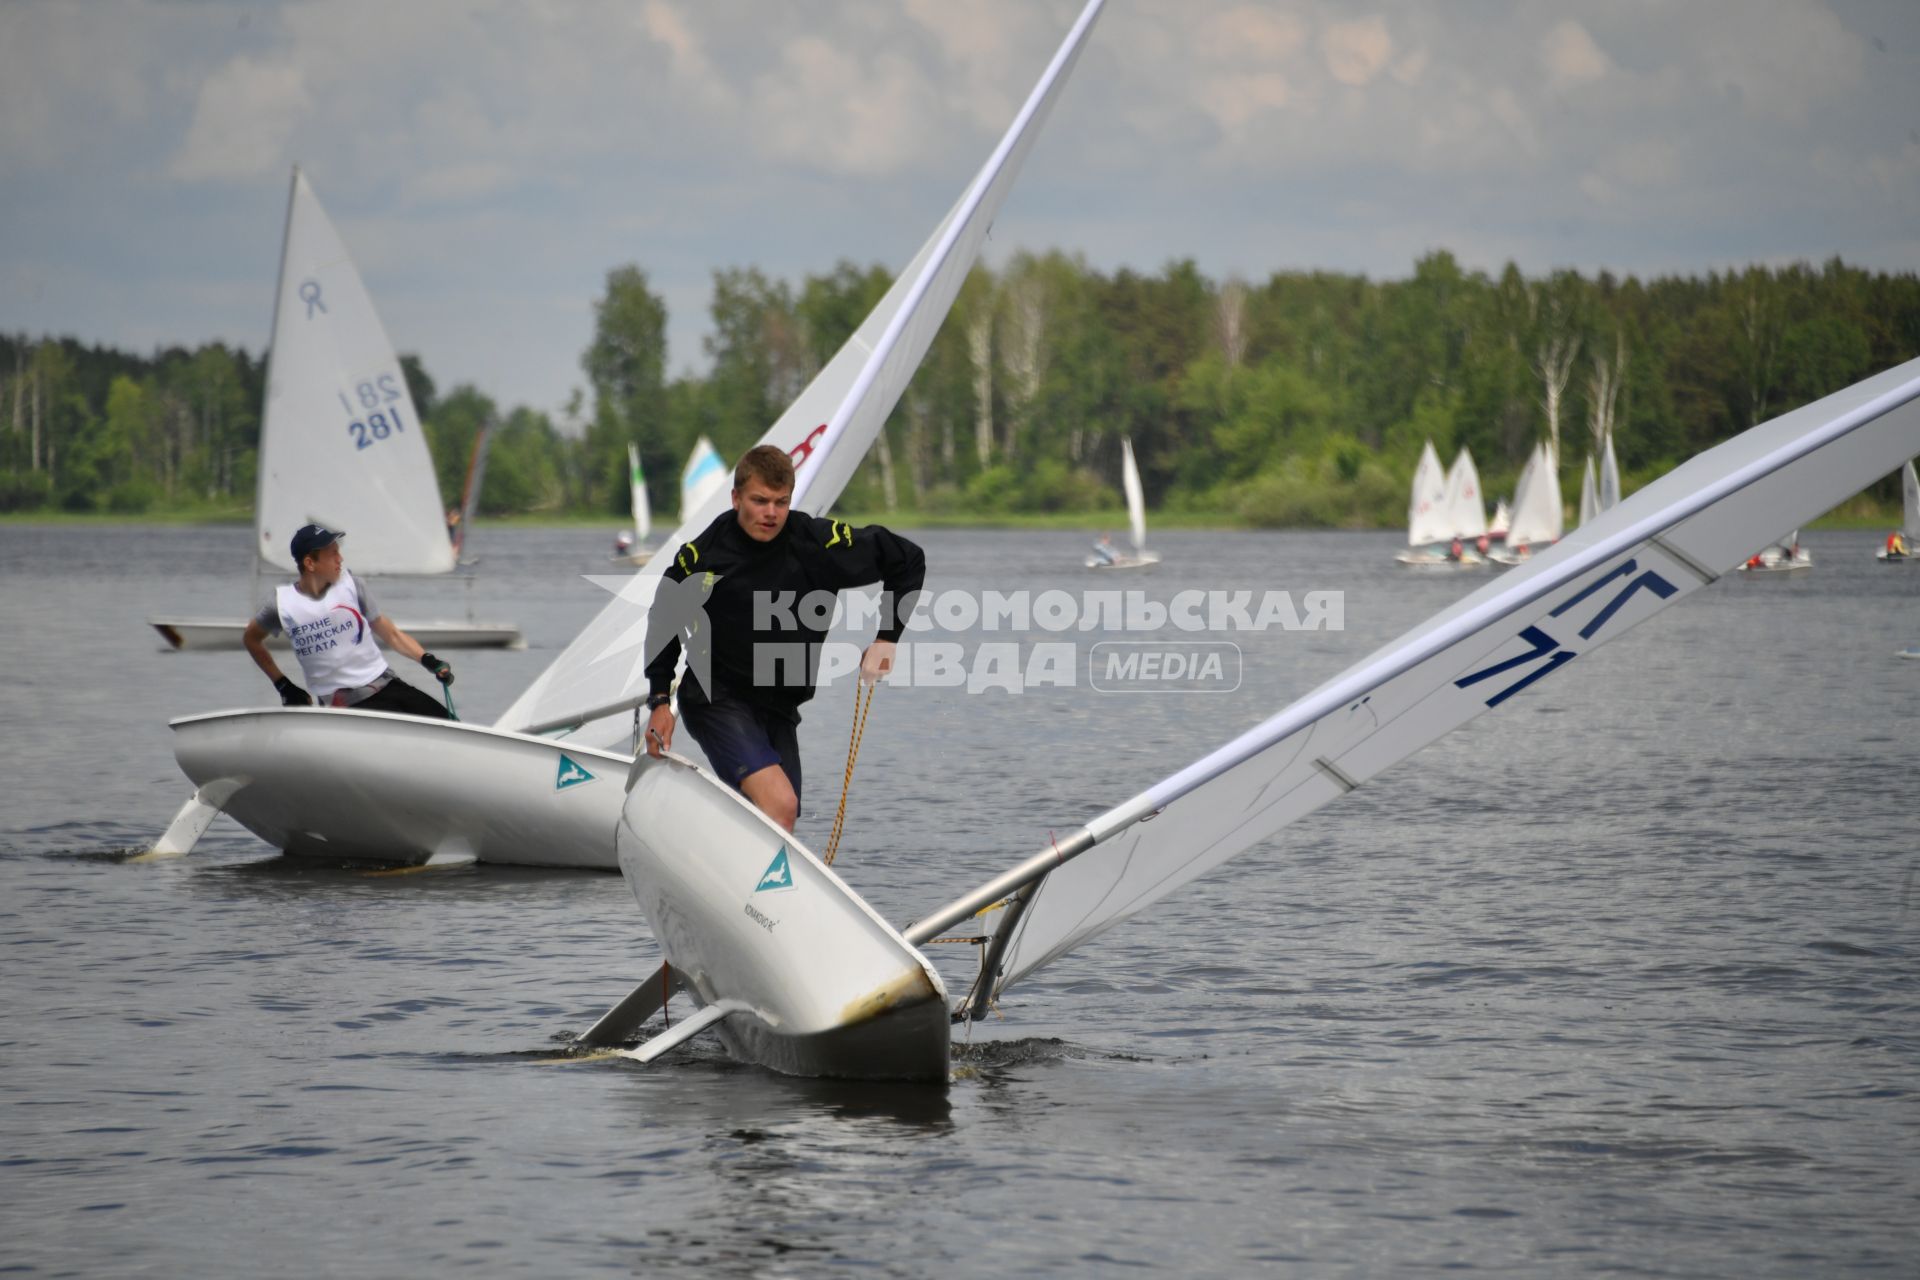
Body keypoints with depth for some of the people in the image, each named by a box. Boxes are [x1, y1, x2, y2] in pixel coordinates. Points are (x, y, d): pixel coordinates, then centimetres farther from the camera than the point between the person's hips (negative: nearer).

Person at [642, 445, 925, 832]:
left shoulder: (817, 542, -11)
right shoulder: (701, 554, -12)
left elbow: (908, 560, 1)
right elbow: (665, 623, 7)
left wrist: (887, 639, -5)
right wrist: (660, 701, 3)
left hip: (778, 711, 4)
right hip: (715, 699, -4)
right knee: (779, 803, -25)